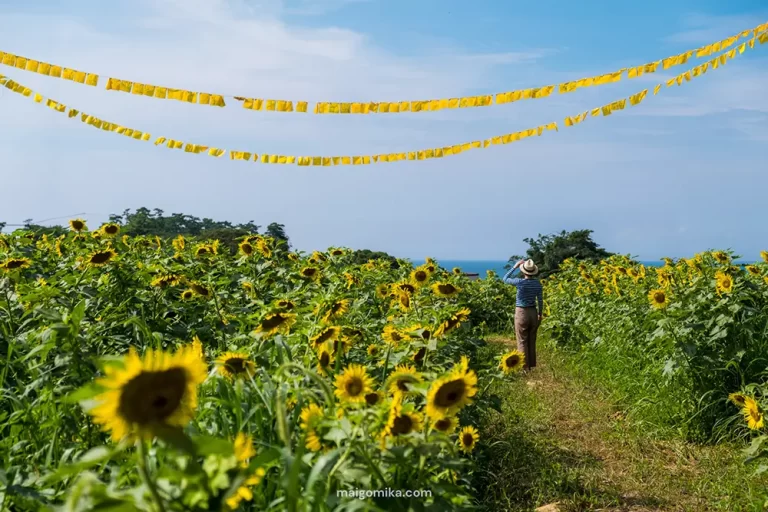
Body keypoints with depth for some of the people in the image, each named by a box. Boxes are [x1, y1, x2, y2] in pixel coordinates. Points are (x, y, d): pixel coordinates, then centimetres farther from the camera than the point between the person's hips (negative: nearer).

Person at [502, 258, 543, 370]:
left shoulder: (520, 282, -15)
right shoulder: (538, 283, -3)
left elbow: (505, 279, 1)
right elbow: (540, 301, 5)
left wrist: (515, 267, 4)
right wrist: (540, 314, 17)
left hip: (521, 312, -4)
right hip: (533, 312, 4)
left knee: (522, 341, 3)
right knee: (532, 341, 14)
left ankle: (525, 366, 5)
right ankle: (531, 364, 21)